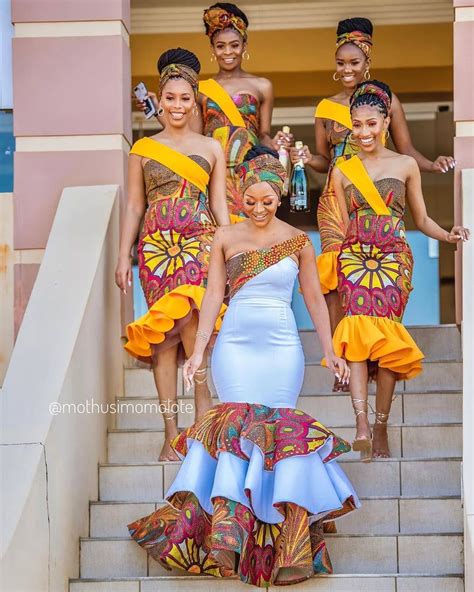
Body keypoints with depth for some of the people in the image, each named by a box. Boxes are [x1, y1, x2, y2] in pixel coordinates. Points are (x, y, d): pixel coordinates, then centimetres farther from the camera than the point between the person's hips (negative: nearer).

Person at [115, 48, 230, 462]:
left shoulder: (211, 148, 12)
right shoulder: (143, 149, 12)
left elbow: (220, 205, 11)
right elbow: (134, 206, 13)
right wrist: (124, 257, 8)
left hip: (199, 243, -1)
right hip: (156, 245, 1)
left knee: (187, 321, -19)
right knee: (165, 335, -3)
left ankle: (203, 428, -12)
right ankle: (172, 434, -2)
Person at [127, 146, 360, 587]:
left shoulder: (298, 241, 7)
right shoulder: (225, 238, 7)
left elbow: (314, 297, 11)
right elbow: (214, 294, 4)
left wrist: (329, 351, 7)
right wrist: (198, 350, -3)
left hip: (282, 348, 0)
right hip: (235, 344, 0)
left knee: (277, 429, -9)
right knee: (239, 425, -14)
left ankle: (290, 539, -9)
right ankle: (225, 533, -23)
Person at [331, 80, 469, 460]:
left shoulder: (405, 165, 10)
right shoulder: (342, 171, 13)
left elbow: (421, 219, 12)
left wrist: (448, 236, -4)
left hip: (394, 258, -1)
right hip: (354, 257, 1)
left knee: (387, 336, -10)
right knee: (358, 332, -18)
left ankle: (381, 428, -3)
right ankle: (362, 425, -29)